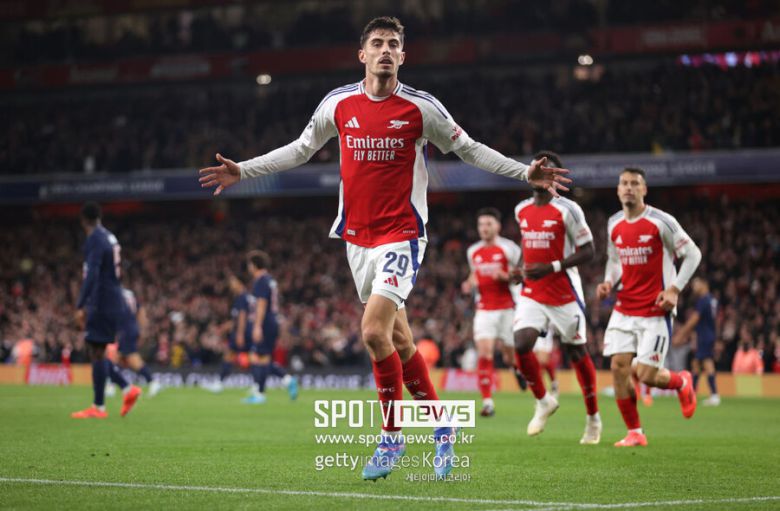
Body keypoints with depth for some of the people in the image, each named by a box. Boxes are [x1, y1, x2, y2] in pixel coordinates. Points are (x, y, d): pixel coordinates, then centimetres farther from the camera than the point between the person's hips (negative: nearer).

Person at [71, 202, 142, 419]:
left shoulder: (95, 240, -13)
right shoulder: (110, 238, 16)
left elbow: (91, 276, -22)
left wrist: (80, 307, -23)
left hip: (102, 304, -9)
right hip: (115, 304, 9)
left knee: (97, 352, -5)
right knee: (96, 352, 14)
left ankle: (98, 407, -4)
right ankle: (128, 389, 6)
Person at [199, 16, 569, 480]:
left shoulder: (422, 108, -5)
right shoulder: (338, 104, 4)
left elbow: (468, 149, 5)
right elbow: (301, 150, 18)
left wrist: (526, 172, -4)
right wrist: (243, 171, 15)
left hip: (402, 234, -4)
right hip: (356, 236, 4)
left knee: (375, 331, -18)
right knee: (399, 340, 8)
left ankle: (392, 438, -3)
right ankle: (441, 427, 24)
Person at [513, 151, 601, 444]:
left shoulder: (567, 210, -12)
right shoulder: (521, 210, 8)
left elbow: (587, 252, -12)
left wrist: (551, 267, -21)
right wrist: (525, 269, 9)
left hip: (564, 294, -5)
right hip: (532, 295, 5)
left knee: (577, 354, 5)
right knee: (521, 345, -15)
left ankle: (593, 418, 22)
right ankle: (543, 402, 8)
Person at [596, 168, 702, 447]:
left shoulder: (661, 222, -10)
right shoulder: (614, 224, 7)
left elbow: (692, 254, -4)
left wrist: (675, 289, -13)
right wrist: (608, 283, 2)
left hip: (656, 310, -5)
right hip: (624, 307, 5)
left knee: (646, 375, -9)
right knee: (618, 366, -8)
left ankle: (682, 382, 26)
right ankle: (634, 432, 5)